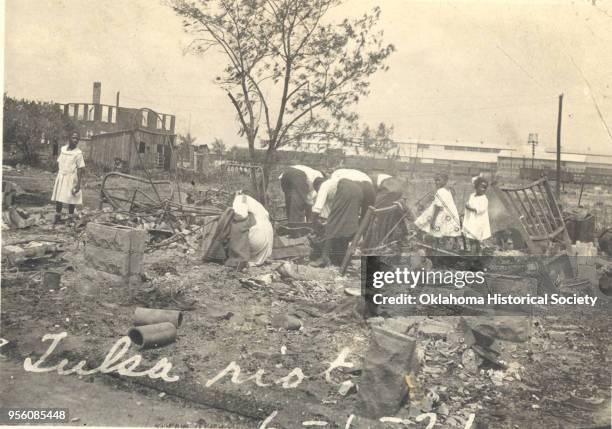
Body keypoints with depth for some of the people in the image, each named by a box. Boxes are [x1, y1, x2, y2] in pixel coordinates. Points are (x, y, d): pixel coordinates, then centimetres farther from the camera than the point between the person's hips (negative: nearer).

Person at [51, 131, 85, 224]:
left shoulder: (78, 153, -9)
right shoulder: (63, 149, 6)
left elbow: (80, 169, -10)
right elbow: (59, 162, 17)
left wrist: (78, 184, -14)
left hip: (71, 178, -5)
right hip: (61, 176, 5)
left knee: (71, 199, 0)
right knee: (58, 198, 7)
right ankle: (57, 216, 18)